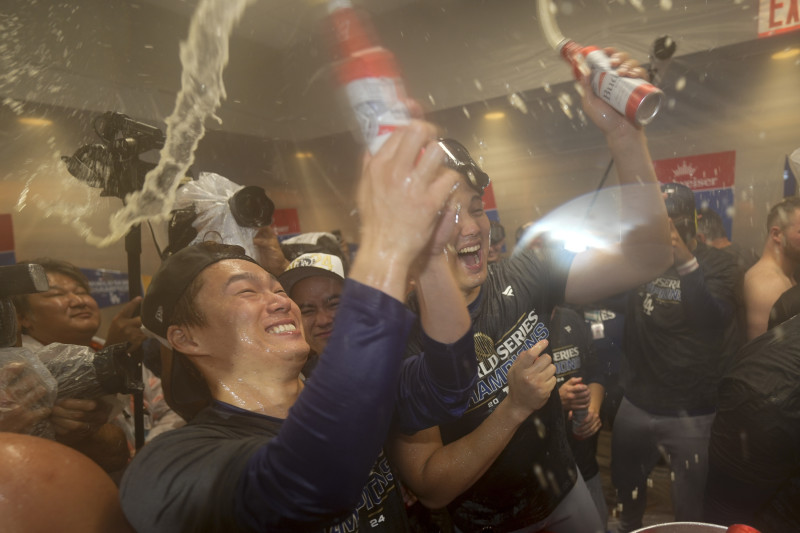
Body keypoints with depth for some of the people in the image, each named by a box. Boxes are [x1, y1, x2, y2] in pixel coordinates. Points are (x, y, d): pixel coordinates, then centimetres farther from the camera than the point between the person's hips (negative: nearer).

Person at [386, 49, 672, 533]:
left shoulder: (523, 277, -17)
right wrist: (516, 407, -33)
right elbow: (430, 488, -23)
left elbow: (646, 257, -22)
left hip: (565, 492, 4)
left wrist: (623, 132, -34)